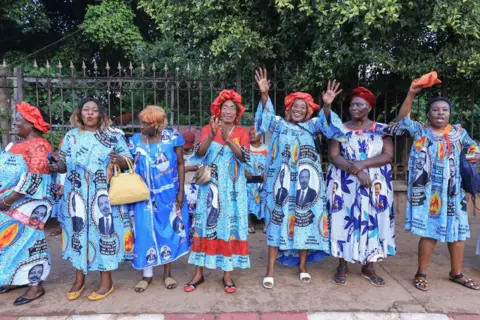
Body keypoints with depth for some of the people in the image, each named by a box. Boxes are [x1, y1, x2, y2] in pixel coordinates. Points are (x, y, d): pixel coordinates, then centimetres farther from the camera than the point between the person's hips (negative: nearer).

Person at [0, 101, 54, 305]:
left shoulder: (38, 146, -14)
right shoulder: (19, 143, 15)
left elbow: (34, 176, -21)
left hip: (28, 203, -9)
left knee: (27, 240, -4)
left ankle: (36, 286, 6)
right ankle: (18, 278, 27)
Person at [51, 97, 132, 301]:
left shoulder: (113, 136, 3)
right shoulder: (71, 136, 11)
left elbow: (128, 162, 0)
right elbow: (64, 166, 10)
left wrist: (119, 160, -22)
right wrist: (58, 165, -12)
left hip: (104, 194, -3)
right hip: (78, 194, 3)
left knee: (104, 230, -2)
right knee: (78, 229, 6)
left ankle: (106, 280, 12)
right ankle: (79, 279, 22)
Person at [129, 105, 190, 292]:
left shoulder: (173, 137, -8)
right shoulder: (135, 141, -1)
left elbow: (180, 164, -3)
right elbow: (131, 167, 4)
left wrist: (181, 191, -6)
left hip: (169, 194, -1)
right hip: (145, 196, 1)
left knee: (169, 230, 8)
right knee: (146, 232, 5)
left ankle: (167, 273, 24)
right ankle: (147, 275, 22)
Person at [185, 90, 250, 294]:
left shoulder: (242, 132, 4)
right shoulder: (208, 129, 5)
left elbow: (244, 157, -11)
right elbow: (199, 152, -10)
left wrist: (228, 139, -25)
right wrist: (212, 135, -26)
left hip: (233, 188, 0)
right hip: (210, 186, 0)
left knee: (231, 226, 1)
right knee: (205, 225, 1)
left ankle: (227, 274, 11)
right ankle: (199, 273, 12)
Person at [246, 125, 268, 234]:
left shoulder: (266, 149, 4)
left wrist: (267, 173, -12)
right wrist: (244, 172, -13)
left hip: (263, 180, 1)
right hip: (249, 180, 0)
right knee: (248, 201, -3)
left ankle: (266, 224, 10)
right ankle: (249, 224, 8)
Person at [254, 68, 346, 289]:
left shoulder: (312, 125, 12)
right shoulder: (278, 124, 10)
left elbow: (325, 122, -7)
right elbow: (266, 116, -7)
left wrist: (326, 106, -27)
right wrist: (264, 95, -25)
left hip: (305, 181, 2)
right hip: (282, 180, -1)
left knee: (305, 220, 6)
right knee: (278, 220, -1)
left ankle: (302, 264, 21)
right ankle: (271, 268, 5)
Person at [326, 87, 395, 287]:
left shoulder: (382, 130, 6)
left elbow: (388, 156, -4)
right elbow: (333, 156, -7)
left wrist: (363, 164, -18)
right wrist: (356, 171, -18)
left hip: (375, 185, 1)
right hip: (345, 184, -1)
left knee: (372, 221, 3)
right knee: (344, 220, -1)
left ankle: (368, 267, 16)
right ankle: (342, 266, 11)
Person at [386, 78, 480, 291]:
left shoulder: (458, 132, 9)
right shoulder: (420, 131, 0)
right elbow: (402, 119, -11)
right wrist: (412, 94, -19)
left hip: (453, 191, 4)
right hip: (428, 191, -4)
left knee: (457, 231, 11)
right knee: (430, 232, -1)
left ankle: (456, 273, 29)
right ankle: (421, 274, 14)